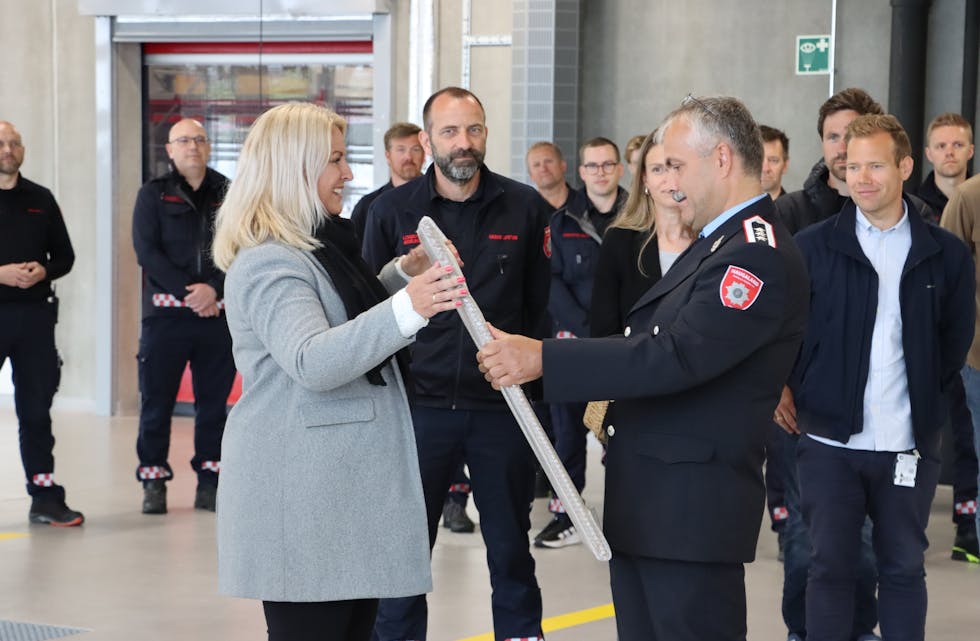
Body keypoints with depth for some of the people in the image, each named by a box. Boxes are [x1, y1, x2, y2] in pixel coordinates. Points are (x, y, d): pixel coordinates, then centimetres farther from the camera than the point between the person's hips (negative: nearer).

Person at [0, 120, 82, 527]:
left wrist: (43, 271, -7)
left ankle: (45, 497, 12)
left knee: (36, 409, 8)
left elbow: (64, 256, 14)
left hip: (35, 314, 4)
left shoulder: (41, 200, 12)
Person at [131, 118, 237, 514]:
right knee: (156, 400, 0)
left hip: (217, 313, 1)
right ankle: (153, 480, 8)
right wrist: (187, 291, -13)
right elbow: (146, 251, -3)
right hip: (166, 313, -1)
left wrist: (214, 288, -13)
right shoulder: (153, 195, 7)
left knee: (213, 401, 5)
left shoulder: (228, 194, 10)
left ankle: (209, 481, 12)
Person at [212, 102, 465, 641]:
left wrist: (405, 273, 20)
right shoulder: (269, 263, -15)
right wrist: (406, 308, -42)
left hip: (347, 489, 10)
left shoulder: (321, 246, 18)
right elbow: (312, 362, -30)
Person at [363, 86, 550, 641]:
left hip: (502, 406, 0)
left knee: (511, 548, 11)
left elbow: (542, 304, 4)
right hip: (418, 403, 0)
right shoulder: (393, 211, 1)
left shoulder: (525, 207, 0)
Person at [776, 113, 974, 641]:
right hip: (830, 442, -1)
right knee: (831, 567, 3)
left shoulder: (945, 255, 2)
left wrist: (924, 397, 7)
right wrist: (784, 390, -2)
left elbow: (956, 340, 12)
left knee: (903, 569, 10)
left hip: (909, 445, 1)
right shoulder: (812, 247, -1)